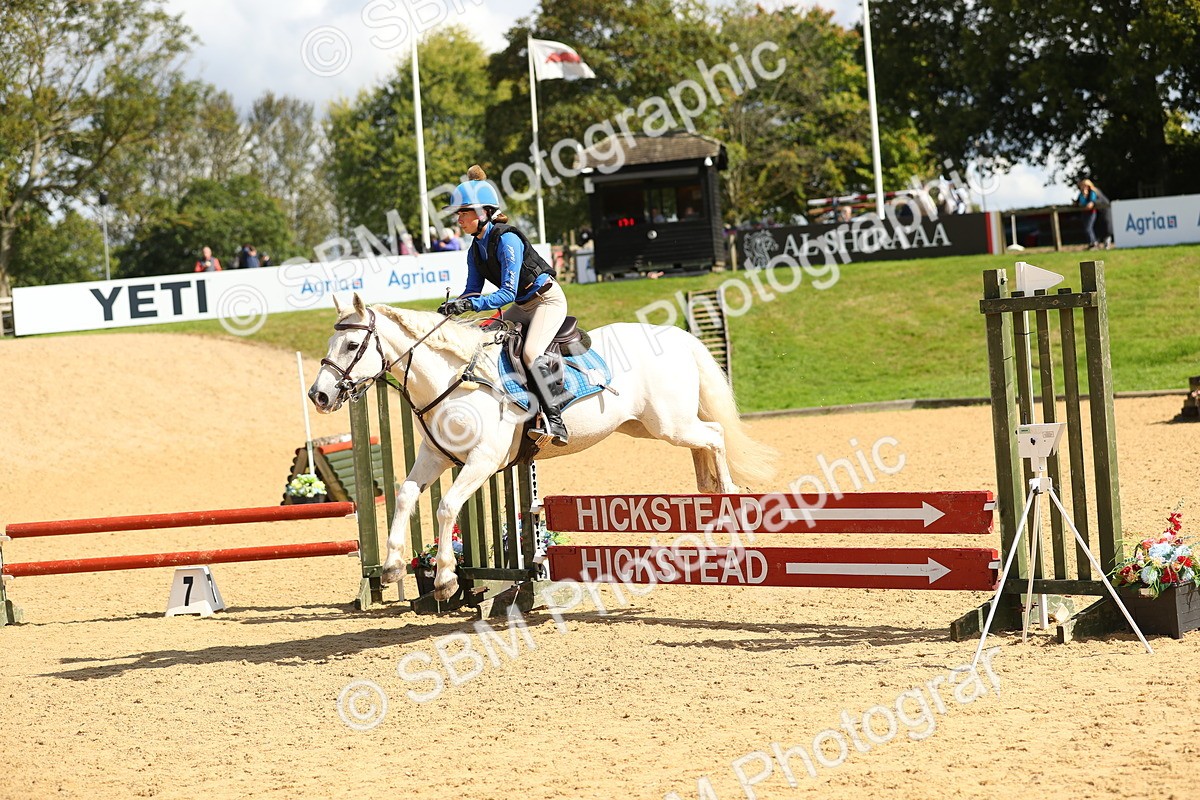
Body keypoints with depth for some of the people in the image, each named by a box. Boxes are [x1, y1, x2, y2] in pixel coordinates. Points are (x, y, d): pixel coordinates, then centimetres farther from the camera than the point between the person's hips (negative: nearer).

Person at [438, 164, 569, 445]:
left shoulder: (507, 240, -25)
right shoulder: (475, 249, 2)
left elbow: (508, 292, -29)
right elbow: (473, 290, 6)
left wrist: (471, 304, -37)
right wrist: (453, 305, -14)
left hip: (548, 299, -10)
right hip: (523, 305, 10)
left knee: (531, 354, -29)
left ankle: (554, 421, -28)